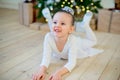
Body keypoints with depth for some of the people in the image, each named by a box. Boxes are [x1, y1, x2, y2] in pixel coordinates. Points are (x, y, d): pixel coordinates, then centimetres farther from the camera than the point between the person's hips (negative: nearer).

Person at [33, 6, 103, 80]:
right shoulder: (48, 37, -43)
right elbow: (46, 57, -41)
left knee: (92, 41, 30)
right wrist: (42, 70, -62)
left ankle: (85, 24, 44)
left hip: (78, 44, -1)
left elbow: (72, 63, -49)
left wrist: (59, 72, -67)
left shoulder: (72, 39, -48)